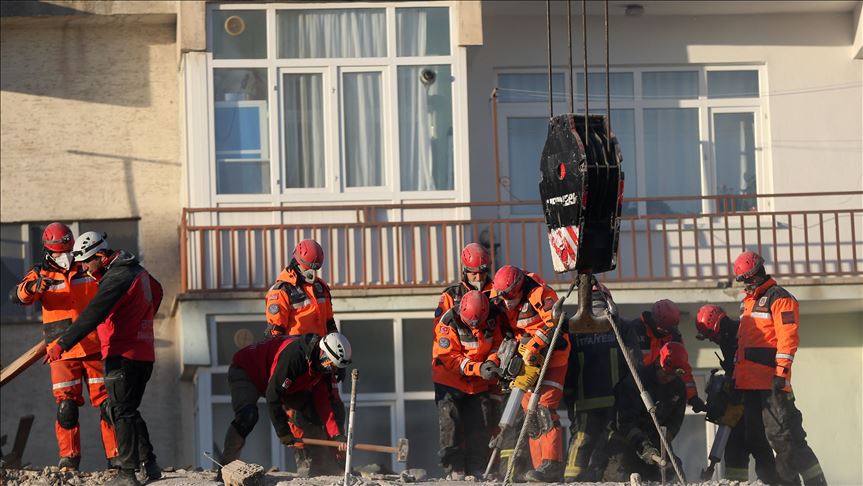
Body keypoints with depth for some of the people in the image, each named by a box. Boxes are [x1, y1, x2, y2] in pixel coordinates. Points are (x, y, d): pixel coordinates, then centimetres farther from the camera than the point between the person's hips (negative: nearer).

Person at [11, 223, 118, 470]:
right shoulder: (40, 274, 3)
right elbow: (17, 296, -13)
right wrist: (34, 286, -35)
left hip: (94, 347, 1)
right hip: (63, 354, -1)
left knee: (107, 403, 0)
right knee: (66, 407, -4)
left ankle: (116, 458, 6)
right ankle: (69, 459, 5)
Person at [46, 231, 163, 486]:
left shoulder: (117, 277, -17)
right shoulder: (138, 271, 13)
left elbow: (92, 315, -25)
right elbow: (156, 291, 32)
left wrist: (62, 344, -27)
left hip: (123, 356, -9)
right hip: (144, 354, 9)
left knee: (121, 413, -6)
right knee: (129, 411, 16)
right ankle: (149, 465, 17)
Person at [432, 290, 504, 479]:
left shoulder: (493, 318, -10)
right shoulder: (449, 323, -21)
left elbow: (498, 343, 1)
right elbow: (450, 358, -23)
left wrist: (492, 362, -21)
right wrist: (477, 368, -33)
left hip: (479, 383, 3)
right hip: (450, 380, -3)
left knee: (482, 425, 0)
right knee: (451, 423, -10)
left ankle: (476, 469, 8)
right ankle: (454, 468, -4)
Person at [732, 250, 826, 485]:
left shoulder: (779, 298, -5)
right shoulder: (747, 302, 23)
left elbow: (788, 336, -14)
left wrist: (782, 371, -22)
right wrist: (736, 373, 23)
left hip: (771, 380, -9)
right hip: (747, 382, 9)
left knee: (783, 435, -14)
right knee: (748, 436, 9)